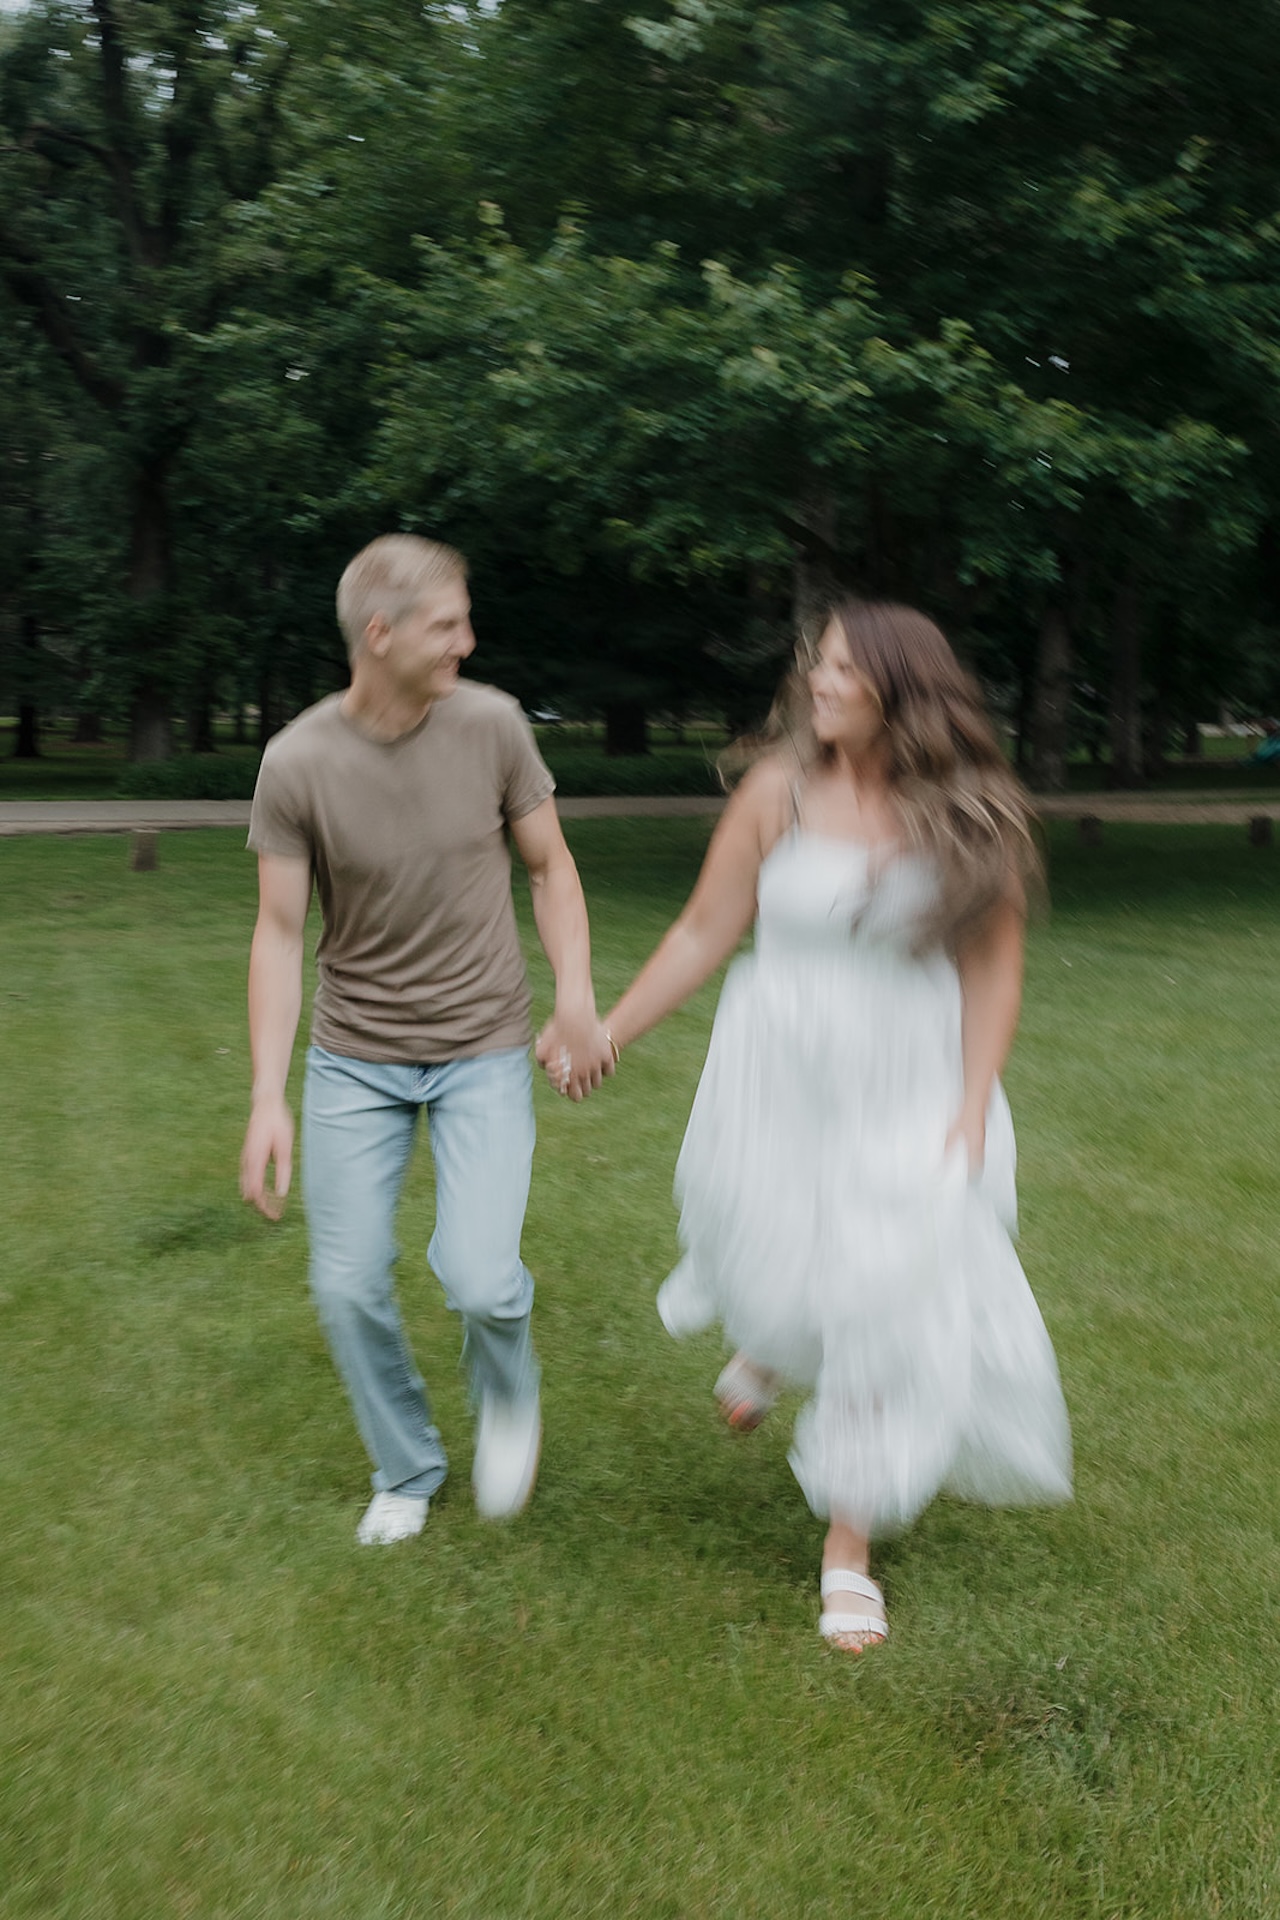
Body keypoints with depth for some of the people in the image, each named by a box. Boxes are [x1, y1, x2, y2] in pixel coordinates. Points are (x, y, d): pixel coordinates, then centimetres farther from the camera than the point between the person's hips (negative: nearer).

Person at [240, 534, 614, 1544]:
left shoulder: (491, 723, -9)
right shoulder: (298, 762, -12)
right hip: (355, 1059, 1)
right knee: (350, 1286, 3)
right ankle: (407, 1472, 29)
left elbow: (552, 867, 2)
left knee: (482, 1279, -14)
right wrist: (270, 1097, -11)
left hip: (482, 1053, 0)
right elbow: (279, 933, -6)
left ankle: (508, 1393, 22)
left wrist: (577, 999, -12)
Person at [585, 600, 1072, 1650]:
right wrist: (605, 1032, -1)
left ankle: (849, 1549, 18)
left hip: (910, 1088, 0)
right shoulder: (782, 791, -9)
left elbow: (993, 964, -1)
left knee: (891, 1312, -1)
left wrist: (972, 1108, -7)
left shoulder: (971, 814, -7)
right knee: (772, 1278, 6)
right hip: (780, 1078, 0)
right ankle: (770, 1342, 49)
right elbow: (703, 934, -2)